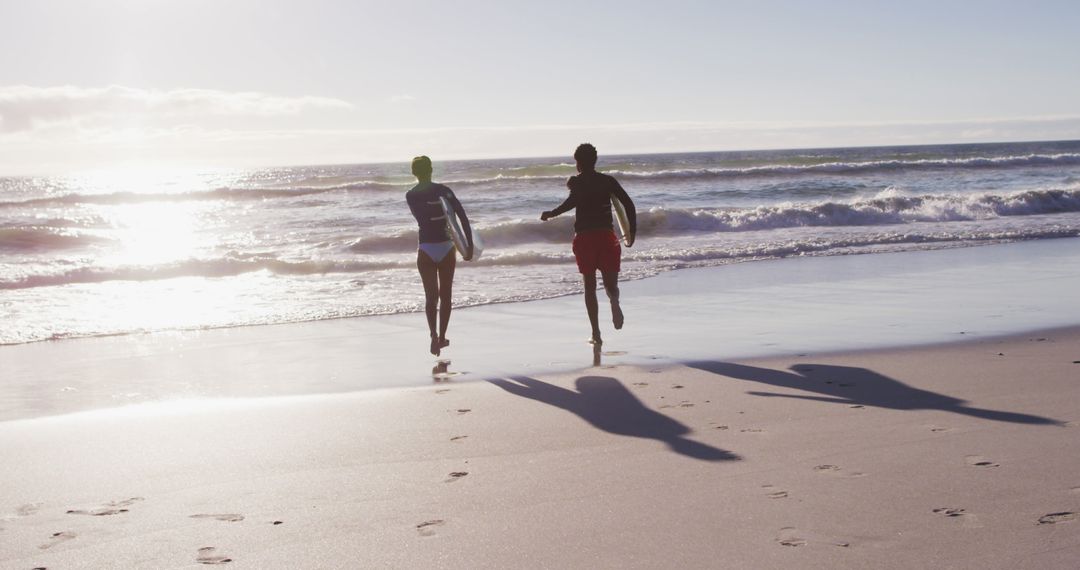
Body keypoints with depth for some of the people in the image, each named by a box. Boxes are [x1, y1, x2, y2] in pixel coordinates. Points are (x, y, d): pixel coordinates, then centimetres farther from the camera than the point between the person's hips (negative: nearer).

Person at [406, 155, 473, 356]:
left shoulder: (411, 196, 0)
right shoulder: (444, 190, -4)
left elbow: (422, 220, 3)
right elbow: (463, 217, -10)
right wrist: (470, 245, -8)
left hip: (426, 250, 0)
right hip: (446, 248, 0)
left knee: (431, 296, 3)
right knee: (445, 295, 14)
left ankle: (434, 335, -18)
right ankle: (442, 337, 19)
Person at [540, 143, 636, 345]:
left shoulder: (576, 181, -1)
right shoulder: (608, 181, 8)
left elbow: (573, 201, -23)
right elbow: (629, 204, 0)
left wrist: (551, 214, -12)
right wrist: (632, 231, 7)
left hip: (584, 238, -1)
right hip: (606, 237, 1)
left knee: (589, 286, 9)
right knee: (610, 282, 6)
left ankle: (596, 334, 4)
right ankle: (614, 301, -33)